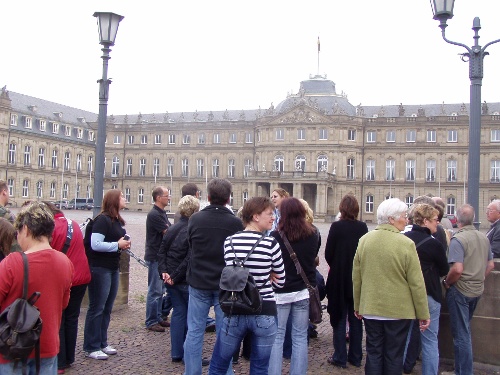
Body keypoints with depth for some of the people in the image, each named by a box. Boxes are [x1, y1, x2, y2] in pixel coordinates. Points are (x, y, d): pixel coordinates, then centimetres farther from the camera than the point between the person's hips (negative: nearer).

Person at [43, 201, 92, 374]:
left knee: (57, 322, 5)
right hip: (81, 277, 7)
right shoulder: (74, 224, 8)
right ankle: (69, 358, 25)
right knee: (72, 318, 16)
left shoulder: (51, 228, -14)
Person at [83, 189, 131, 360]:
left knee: (107, 308, 15)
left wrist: (124, 244, 4)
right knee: (97, 308, -1)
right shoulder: (102, 219, -15)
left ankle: (102, 343, 26)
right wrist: (117, 245, -17)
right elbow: (95, 244, -24)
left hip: (113, 268, 9)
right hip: (99, 268, -9)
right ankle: (91, 347, 9)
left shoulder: (117, 220, 11)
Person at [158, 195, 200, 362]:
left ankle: (176, 353, 20)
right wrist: (175, 277, -13)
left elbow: (161, 252, 6)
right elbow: (189, 259, -20)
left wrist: (163, 271, -1)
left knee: (178, 312, 15)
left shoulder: (172, 229, 7)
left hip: (171, 279, 7)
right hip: (187, 280, -7)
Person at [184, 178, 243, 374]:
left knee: (194, 332, 10)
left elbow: (190, 247, 7)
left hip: (198, 283, 1)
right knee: (225, 333, 9)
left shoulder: (195, 219, -7)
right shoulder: (235, 222, -12)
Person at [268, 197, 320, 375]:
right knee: (300, 338, 11)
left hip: (281, 293, -3)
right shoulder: (313, 234, -2)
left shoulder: (275, 236, -16)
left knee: (276, 338, 7)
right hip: (304, 292, 3)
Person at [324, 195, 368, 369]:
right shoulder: (362, 227, -6)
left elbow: (328, 253, -10)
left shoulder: (336, 226, -14)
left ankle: (340, 357, 11)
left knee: (339, 318, 7)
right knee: (355, 319, 14)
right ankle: (355, 357, 22)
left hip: (339, 278, -3)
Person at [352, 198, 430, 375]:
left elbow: (356, 277, 4)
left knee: (373, 354, 13)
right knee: (394, 357, 9)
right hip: (398, 310, -3)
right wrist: (423, 314, -2)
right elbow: (417, 283, -12)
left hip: (371, 309, 4)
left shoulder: (364, 240, -2)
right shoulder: (406, 243, -16)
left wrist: (357, 305, 15)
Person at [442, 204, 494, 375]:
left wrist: (446, 282, -12)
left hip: (460, 291, -8)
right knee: (465, 330, 24)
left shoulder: (458, 239, -21)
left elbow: (457, 269, -28)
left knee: (461, 334, 2)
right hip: (477, 290, 8)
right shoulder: (484, 237, 3)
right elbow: (490, 265, 12)